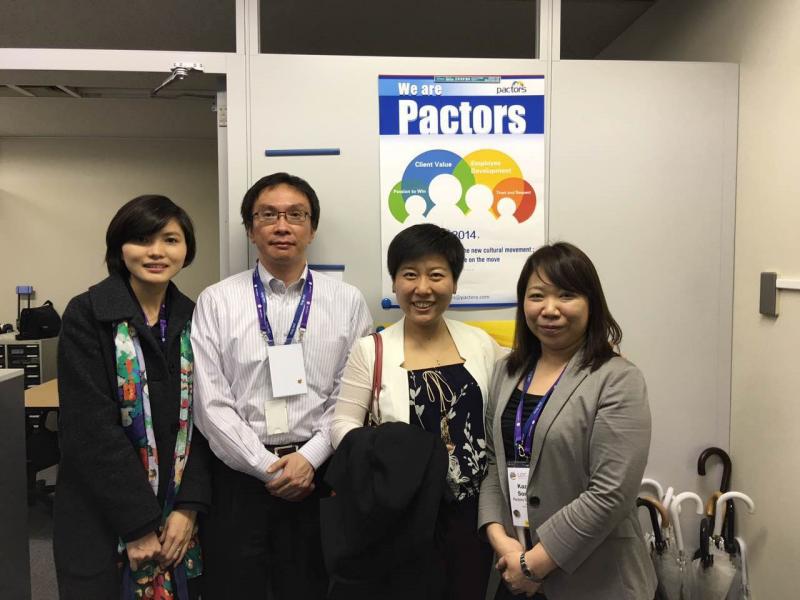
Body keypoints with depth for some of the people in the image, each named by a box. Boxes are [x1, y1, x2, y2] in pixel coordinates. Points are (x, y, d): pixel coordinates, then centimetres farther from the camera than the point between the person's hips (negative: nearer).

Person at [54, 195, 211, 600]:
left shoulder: (190, 318, 3)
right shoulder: (87, 315, -10)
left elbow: (200, 419, 1)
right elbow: (91, 428, -15)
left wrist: (188, 507, -8)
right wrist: (139, 525, -16)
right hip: (102, 519, -4)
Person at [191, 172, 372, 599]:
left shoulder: (347, 302, 1)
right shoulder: (216, 302, -1)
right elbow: (211, 402, -5)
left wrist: (309, 458, -11)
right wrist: (268, 467, -9)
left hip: (319, 474, 1)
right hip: (239, 476, 0)